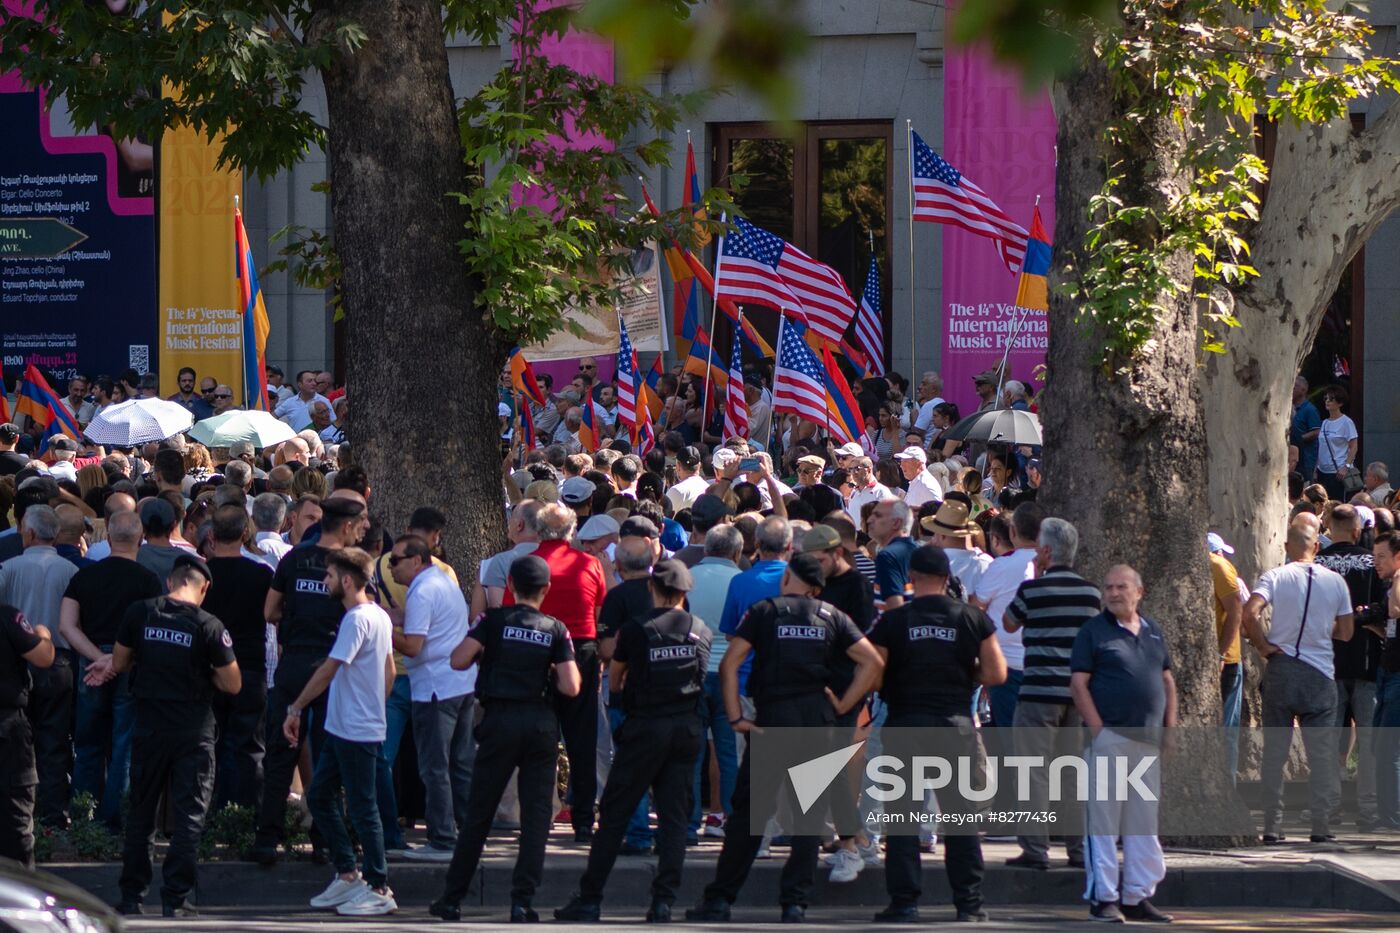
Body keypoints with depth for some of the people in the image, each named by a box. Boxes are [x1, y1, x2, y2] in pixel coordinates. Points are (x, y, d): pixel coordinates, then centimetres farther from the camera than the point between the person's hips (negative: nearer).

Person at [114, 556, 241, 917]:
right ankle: (175, 899, 0)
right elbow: (232, 684, -7)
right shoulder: (208, 626, -12)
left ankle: (132, 896, 16)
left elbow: (118, 663, 6)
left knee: (141, 812, 14)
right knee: (189, 815, 3)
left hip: (149, 725, 3)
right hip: (193, 732, -3)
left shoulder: (139, 614, -4)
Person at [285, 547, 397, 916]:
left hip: (356, 732, -10)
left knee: (362, 809, -4)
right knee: (318, 796, 14)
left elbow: (328, 670, -19)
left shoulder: (357, 620, -18)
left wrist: (295, 709, -13)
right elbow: (389, 670, 20)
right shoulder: (379, 616, 12)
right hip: (342, 729, 10)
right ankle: (347, 874, 19)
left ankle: (378, 890, 1)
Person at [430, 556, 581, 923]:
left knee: (479, 813, 7)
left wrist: (481, 652, 9)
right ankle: (522, 901, -3)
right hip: (541, 724, 0)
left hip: (500, 721, 0)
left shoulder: (495, 620, -2)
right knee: (536, 815, 4)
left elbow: (458, 660, -12)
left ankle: (451, 899, 13)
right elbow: (571, 686, -6)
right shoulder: (555, 629, 1)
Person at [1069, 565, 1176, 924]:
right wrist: (1098, 729, -14)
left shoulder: (1152, 631, 15)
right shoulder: (1094, 631, -1)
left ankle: (1138, 896, 16)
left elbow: (1167, 681, 20)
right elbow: (1078, 684, -7)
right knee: (1103, 820, -4)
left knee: (1144, 824, 9)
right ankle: (1103, 897, -1)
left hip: (1148, 740, 6)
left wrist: (1170, 727, 8)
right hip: (1110, 736, -6)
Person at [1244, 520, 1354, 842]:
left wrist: (1263, 645, -7)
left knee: (1274, 750, 5)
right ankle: (1321, 825, 4)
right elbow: (1345, 632, 6)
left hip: (1281, 670, 0)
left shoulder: (1275, 577, -4)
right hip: (1320, 673, 1)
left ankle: (1272, 826, 4)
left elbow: (1249, 612, -20)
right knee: (1321, 751, 6)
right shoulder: (1335, 581, 2)